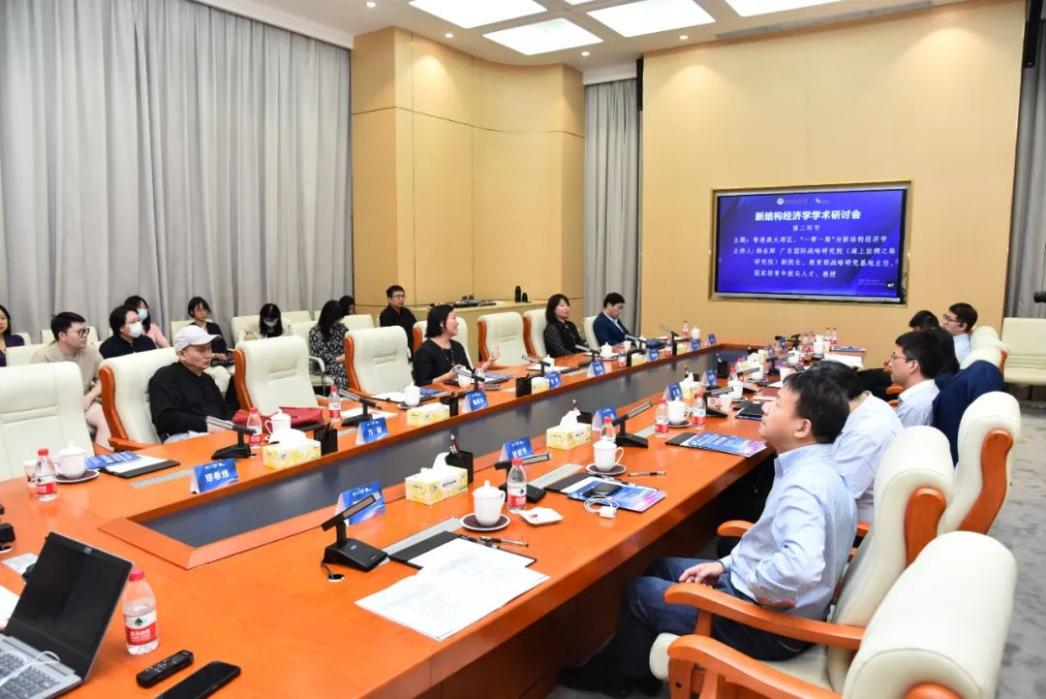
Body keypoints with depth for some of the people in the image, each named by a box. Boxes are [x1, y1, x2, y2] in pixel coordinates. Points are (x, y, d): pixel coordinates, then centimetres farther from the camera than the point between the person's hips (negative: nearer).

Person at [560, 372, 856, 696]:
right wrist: (727, 563, 6)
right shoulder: (813, 468, 1)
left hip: (769, 627, -9)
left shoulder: (804, 485, -31)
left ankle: (615, 677, 34)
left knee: (639, 591, 6)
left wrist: (755, 588, -28)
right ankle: (639, 669, 38)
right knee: (662, 568, 22)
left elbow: (800, 567, -48)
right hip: (764, 600, 9)